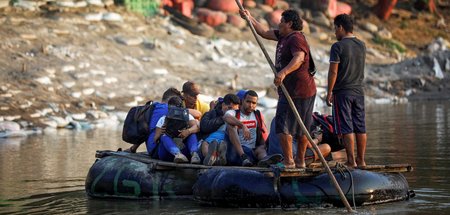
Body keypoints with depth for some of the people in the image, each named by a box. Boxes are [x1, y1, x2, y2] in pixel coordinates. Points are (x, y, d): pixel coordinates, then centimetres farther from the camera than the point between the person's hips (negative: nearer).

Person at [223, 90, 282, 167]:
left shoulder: (257, 115, 20)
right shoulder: (234, 113, 3)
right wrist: (243, 126, -38)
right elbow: (226, 117, -23)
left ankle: (265, 158, -68)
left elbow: (261, 135, 23)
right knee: (230, 125, -24)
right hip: (235, 152, -3)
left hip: (251, 152, 4)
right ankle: (243, 157, -43)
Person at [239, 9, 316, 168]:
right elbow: (264, 33, 27)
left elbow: (299, 58, -36)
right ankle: (300, 161, 23)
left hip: (296, 92, -11)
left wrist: (283, 72, -48)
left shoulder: (296, 39, -17)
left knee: (283, 126, -7)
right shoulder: (284, 36, 15)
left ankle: (288, 161, -6)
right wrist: (250, 18, 26)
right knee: (302, 128, 15)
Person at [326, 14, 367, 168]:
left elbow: (333, 71, -14)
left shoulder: (338, 46, -12)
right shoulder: (361, 46, 8)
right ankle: (361, 160, 11)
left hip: (342, 92, -6)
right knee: (360, 128, 8)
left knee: (346, 129, -4)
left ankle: (351, 161, -6)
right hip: (358, 91, 6)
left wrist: (329, 92, -7)